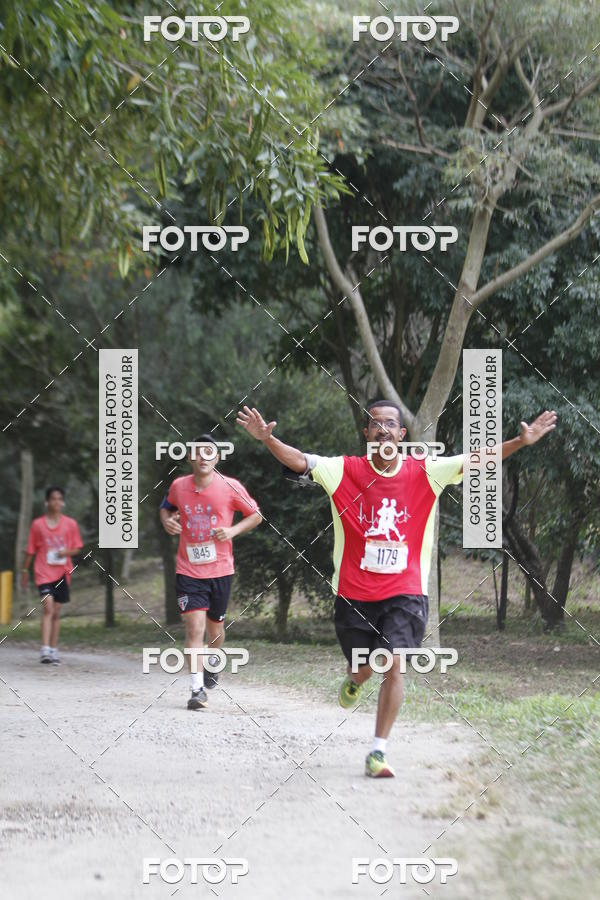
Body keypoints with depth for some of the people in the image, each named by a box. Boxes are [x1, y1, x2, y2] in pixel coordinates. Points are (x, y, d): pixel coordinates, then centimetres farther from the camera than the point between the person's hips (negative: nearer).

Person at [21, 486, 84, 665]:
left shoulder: (70, 524, 3)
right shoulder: (37, 524, 1)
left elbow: (77, 548, 7)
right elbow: (31, 550, 8)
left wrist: (66, 552, -14)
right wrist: (25, 571, 10)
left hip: (62, 572, 2)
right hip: (43, 571, -2)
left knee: (56, 612, 9)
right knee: (48, 607, -19)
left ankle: (53, 650, 18)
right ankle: (45, 649, -24)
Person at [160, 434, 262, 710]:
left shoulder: (230, 487, -6)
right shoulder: (178, 486, -1)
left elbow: (256, 516, 4)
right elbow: (166, 507, 21)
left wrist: (233, 530, -13)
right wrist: (167, 521, -2)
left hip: (220, 570, 0)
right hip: (188, 571, 0)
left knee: (215, 627, 14)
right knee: (194, 626, -13)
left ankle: (213, 661, 47)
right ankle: (198, 689, -12)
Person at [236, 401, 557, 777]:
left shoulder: (425, 473, -1)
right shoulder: (345, 471, -2)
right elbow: (300, 461, -10)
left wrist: (521, 441, -19)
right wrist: (267, 439, -29)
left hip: (405, 593, -1)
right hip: (355, 594, 1)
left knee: (394, 666, -16)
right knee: (364, 669, 11)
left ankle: (378, 752, -7)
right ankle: (354, 682, 52)